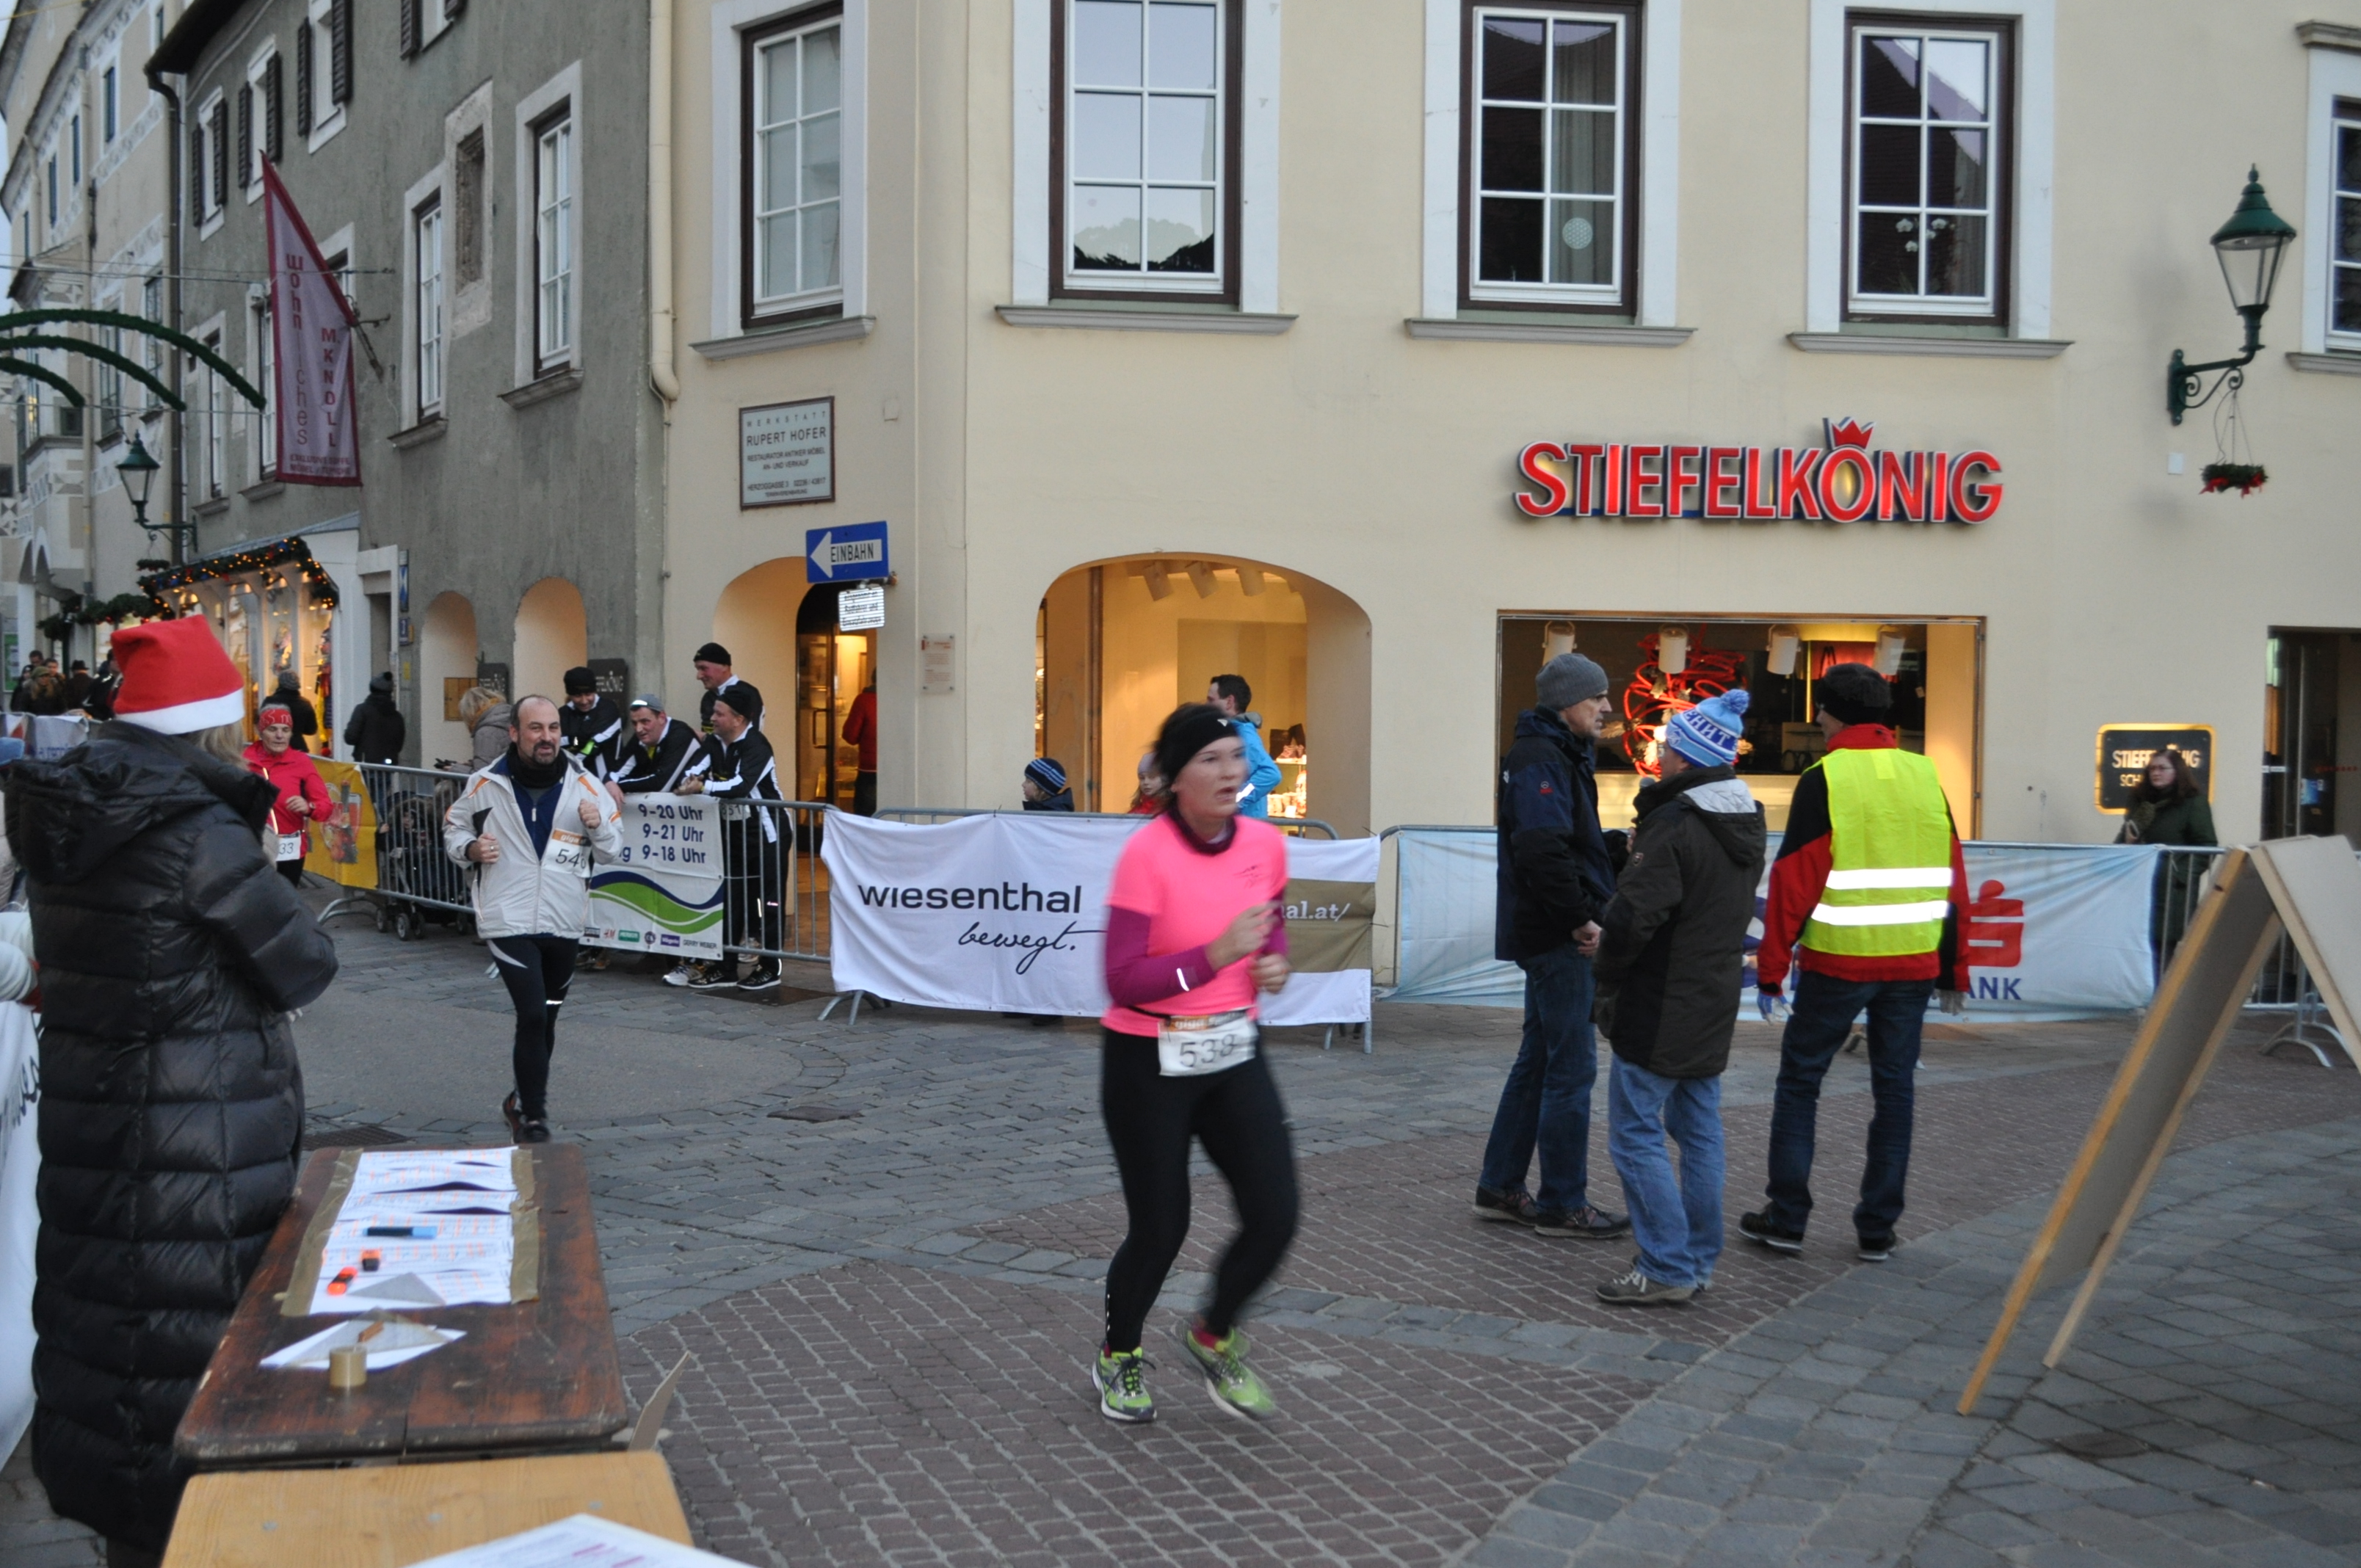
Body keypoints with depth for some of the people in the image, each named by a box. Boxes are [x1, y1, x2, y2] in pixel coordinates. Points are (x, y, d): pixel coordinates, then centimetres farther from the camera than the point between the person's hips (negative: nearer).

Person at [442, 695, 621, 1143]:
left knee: (545, 1020, 16)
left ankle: (523, 1100, 37)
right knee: (533, 1016, -15)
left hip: (564, 923, 3)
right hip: (508, 921, -3)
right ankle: (534, 1119, -5)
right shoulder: (485, 784, -4)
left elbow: (612, 851, 7)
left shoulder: (583, 785, 0)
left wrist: (599, 826, -15)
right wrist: (470, 848, -11)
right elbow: (453, 828, 11)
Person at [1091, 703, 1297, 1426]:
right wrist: (1217, 955, -30)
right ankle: (1119, 1359, 32)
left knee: (1275, 1218, -2)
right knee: (1160, 1228, 3)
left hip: (1235, 1054, 5)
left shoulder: (1265, 844, -1)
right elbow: (1124, 980, -21)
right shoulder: (1145, 854, -19)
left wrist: (1274, 962, -3)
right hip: (1150, 1063, -5)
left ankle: (1213, 1337, 27)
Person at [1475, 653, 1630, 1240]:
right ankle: (1563, 1205, 5)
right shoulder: (1539, 760, -16)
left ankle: (1500, 1187, 24)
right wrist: (1580, 919, -21)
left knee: (1539, 1060, 16)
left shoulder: (1559, 756, 18)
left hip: (1551, 935, 11)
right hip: (1557, 938, -11)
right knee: (1572, 1066, -4)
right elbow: (1543, 851, -26)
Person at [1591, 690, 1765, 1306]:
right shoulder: (1747, 823, 8)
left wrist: (1607, 978, -6)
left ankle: (1666, 1269, 0)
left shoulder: (1673, 827, -21)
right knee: (1699, 1130, 15)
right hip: (1714, 1006, 9)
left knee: (1636, 1133, -1)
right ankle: (1698, 1260, 22)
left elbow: (1632, 918, -24)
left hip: (1659, 1009, -9)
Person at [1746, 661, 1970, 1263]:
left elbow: (1795, 880, -10)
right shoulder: (1926, 775, 7)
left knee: (1800, 1079, 8)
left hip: (1838, 962, -4)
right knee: (1894, 1087, 10)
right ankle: (1878, 1230, 14)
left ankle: (1786, 1218, 9)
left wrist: (1771, 967, -4)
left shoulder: (1824, 779, -8)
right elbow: (1954, 879, 10)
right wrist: (1953, 968, 17)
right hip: (1914, 963, 4)